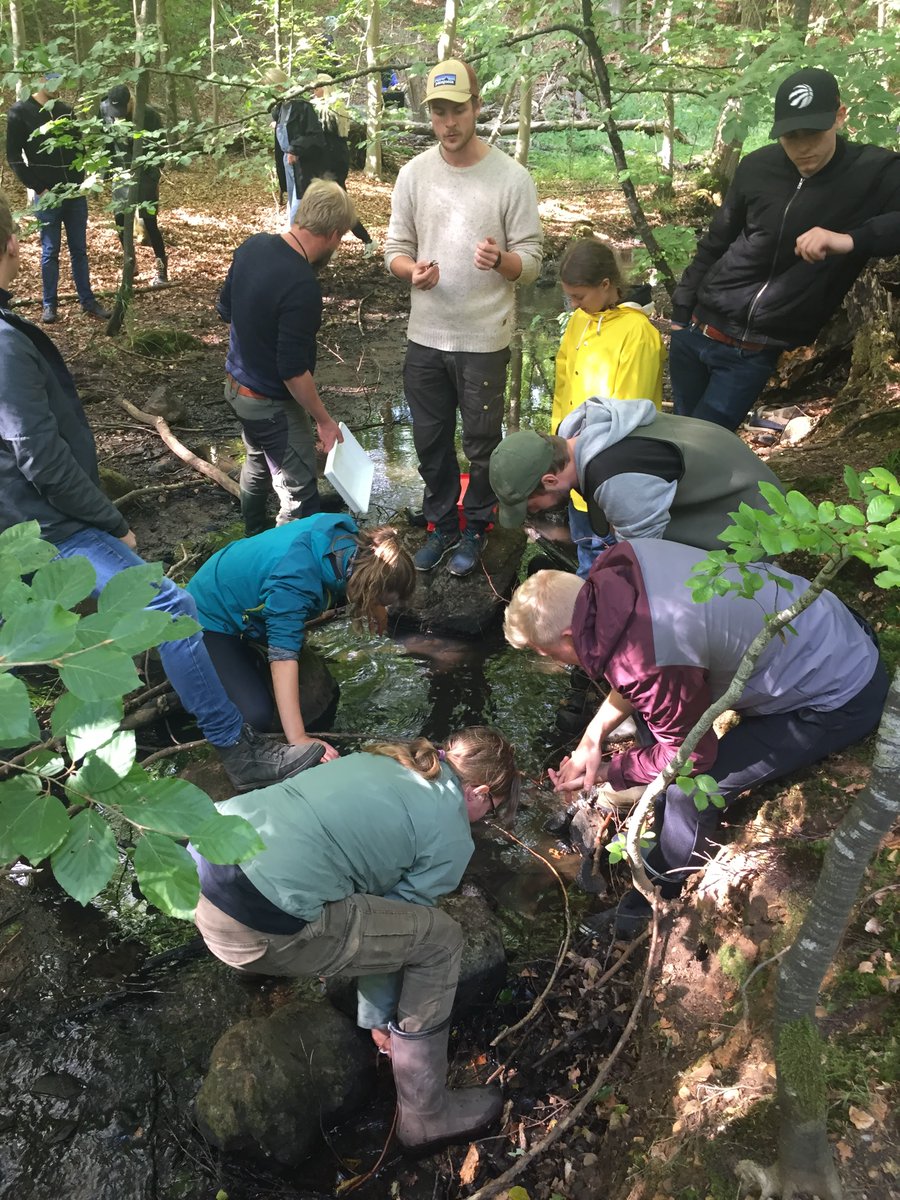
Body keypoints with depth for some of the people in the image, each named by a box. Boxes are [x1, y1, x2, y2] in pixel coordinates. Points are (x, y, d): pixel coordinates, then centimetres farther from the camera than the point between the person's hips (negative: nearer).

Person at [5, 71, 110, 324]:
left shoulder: (66, 110, 9)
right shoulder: (20, 112, -4)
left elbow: (80, 146, 17)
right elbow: (14, 156, -5)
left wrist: (80, 181, 2)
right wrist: (38, 188, -10)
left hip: (76, 193, 4)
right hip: (48, 196, -4)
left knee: (79, 250, 8)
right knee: (50, 251, 2)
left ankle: (88, 301, 15)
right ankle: (49, 304, 11)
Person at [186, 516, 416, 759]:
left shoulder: (350, 541, -19)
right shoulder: (294, 584, -42)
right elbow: (283, 655, -46)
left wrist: (374, 608, 8)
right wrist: (298, 739, -50)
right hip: (212, 618, -7)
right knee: (256, 716, -22)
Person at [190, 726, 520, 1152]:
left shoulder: (385, 759, 20)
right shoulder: (451, 837, 1)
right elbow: (396, 923, 7)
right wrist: (377, 1016, 23)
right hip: (258, 924, -8)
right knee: (438, 938, 7)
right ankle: (426, 1115, 20)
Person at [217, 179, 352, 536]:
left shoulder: (253, 245, -5)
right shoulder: (302, 287, -30)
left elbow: (224, 308, 10)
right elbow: (293, 371, -27)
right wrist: (324, 420, -16)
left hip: (237, 383, 10)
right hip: (272, 404, -10)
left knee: (257, 466, 30)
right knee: (300, 498, 1)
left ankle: (253, 542, 49)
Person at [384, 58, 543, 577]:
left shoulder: (512, 177, -9)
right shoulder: (414, 173, 1)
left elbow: (532, 262, -8)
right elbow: (395, 249, 5)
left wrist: (502, 260, -30)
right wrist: (412, 271, -18)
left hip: (484, 340, -3)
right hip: (425, 338, 4)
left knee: (481, 444, 10)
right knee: (431, 442, 15)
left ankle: (475, 529, 31)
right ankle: (442, 525, 35)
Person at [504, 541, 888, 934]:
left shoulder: (652, 664, -35)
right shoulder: (617, 567, -14)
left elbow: (690, 756, -15)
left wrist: (608, 773, -2)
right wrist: (595, 732, -2)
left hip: (838, 698, -8)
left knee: (691, 789, -7)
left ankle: (657, 897, 20)